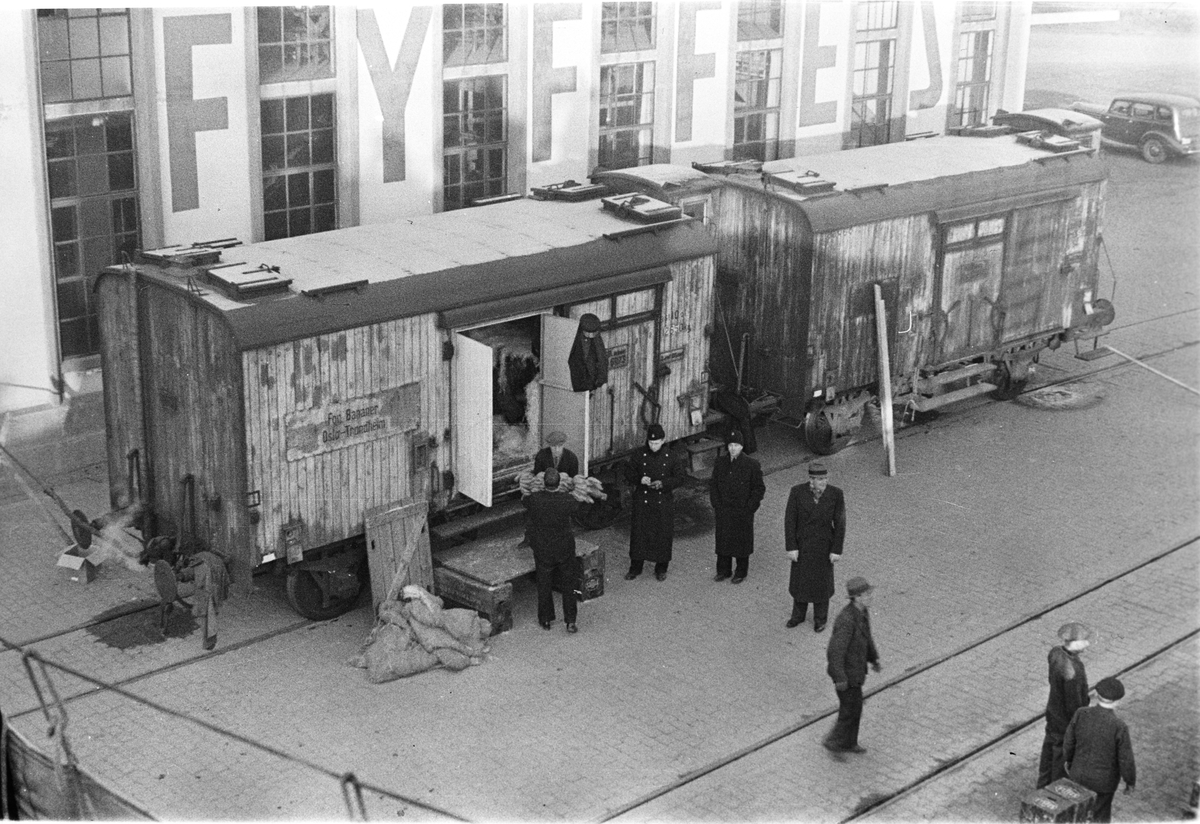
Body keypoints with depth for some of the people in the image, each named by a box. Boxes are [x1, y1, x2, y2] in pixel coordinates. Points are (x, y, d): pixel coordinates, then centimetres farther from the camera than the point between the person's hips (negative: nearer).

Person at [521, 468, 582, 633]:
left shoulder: (534, 500, -23)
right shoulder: (568, 500, -22)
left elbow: (523, 499, 1)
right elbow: (579, 506, 1)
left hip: (542, 550, 0)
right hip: (565, 549, 0)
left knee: (544, 585, 18)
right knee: (568, 585, 16)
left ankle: (546, 619, 30)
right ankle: (570, 621, 18)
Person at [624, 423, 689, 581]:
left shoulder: (671, 457, -5)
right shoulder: (639, 455, -2)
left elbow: (682, 477, -5)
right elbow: (628, 472, 4)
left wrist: (664, 483, -19)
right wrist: (639, 479, -17)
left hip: (664, 502, -1)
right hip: (642, 501, 1)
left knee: (663, 535, 5)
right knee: (639, 533, 3)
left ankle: (661, 568, 20)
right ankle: (635, 567, 16)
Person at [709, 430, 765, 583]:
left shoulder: (751, 465, -12)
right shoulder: (720, 462, -1)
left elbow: (759, 488, -5)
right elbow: (713, 485, 8)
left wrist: (749, 508, -10)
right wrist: (716, 505, 0)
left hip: (743, 513, -3)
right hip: (723, 512, 3)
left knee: (742, 541, 9)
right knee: (722, 540, 13)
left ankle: (741, 572, 26)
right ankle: (723, 570, 30)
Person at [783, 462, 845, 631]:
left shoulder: (836, 494, -20)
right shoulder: (797, 492, -20)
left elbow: (840, 523, -13)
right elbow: (790, 520, -13)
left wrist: (837, 550, -10)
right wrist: (791, 547, -13)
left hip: (824, 545, -1)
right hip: (801, 543, 1)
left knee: (822, 581, 15)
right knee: (800, 579, 18)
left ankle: (820, 617, 39)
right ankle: (798, 615, 42)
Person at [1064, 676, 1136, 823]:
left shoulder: (1081, 714, -22)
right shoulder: (1119, 727, -31)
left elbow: (1069, 741, -7)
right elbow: (1126, 761, -21)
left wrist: (1068, 759, 13)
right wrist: (1130, 782, -2)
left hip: (1081, 771, 3)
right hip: (1105, 777, -3)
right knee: (1101, 811, 22)